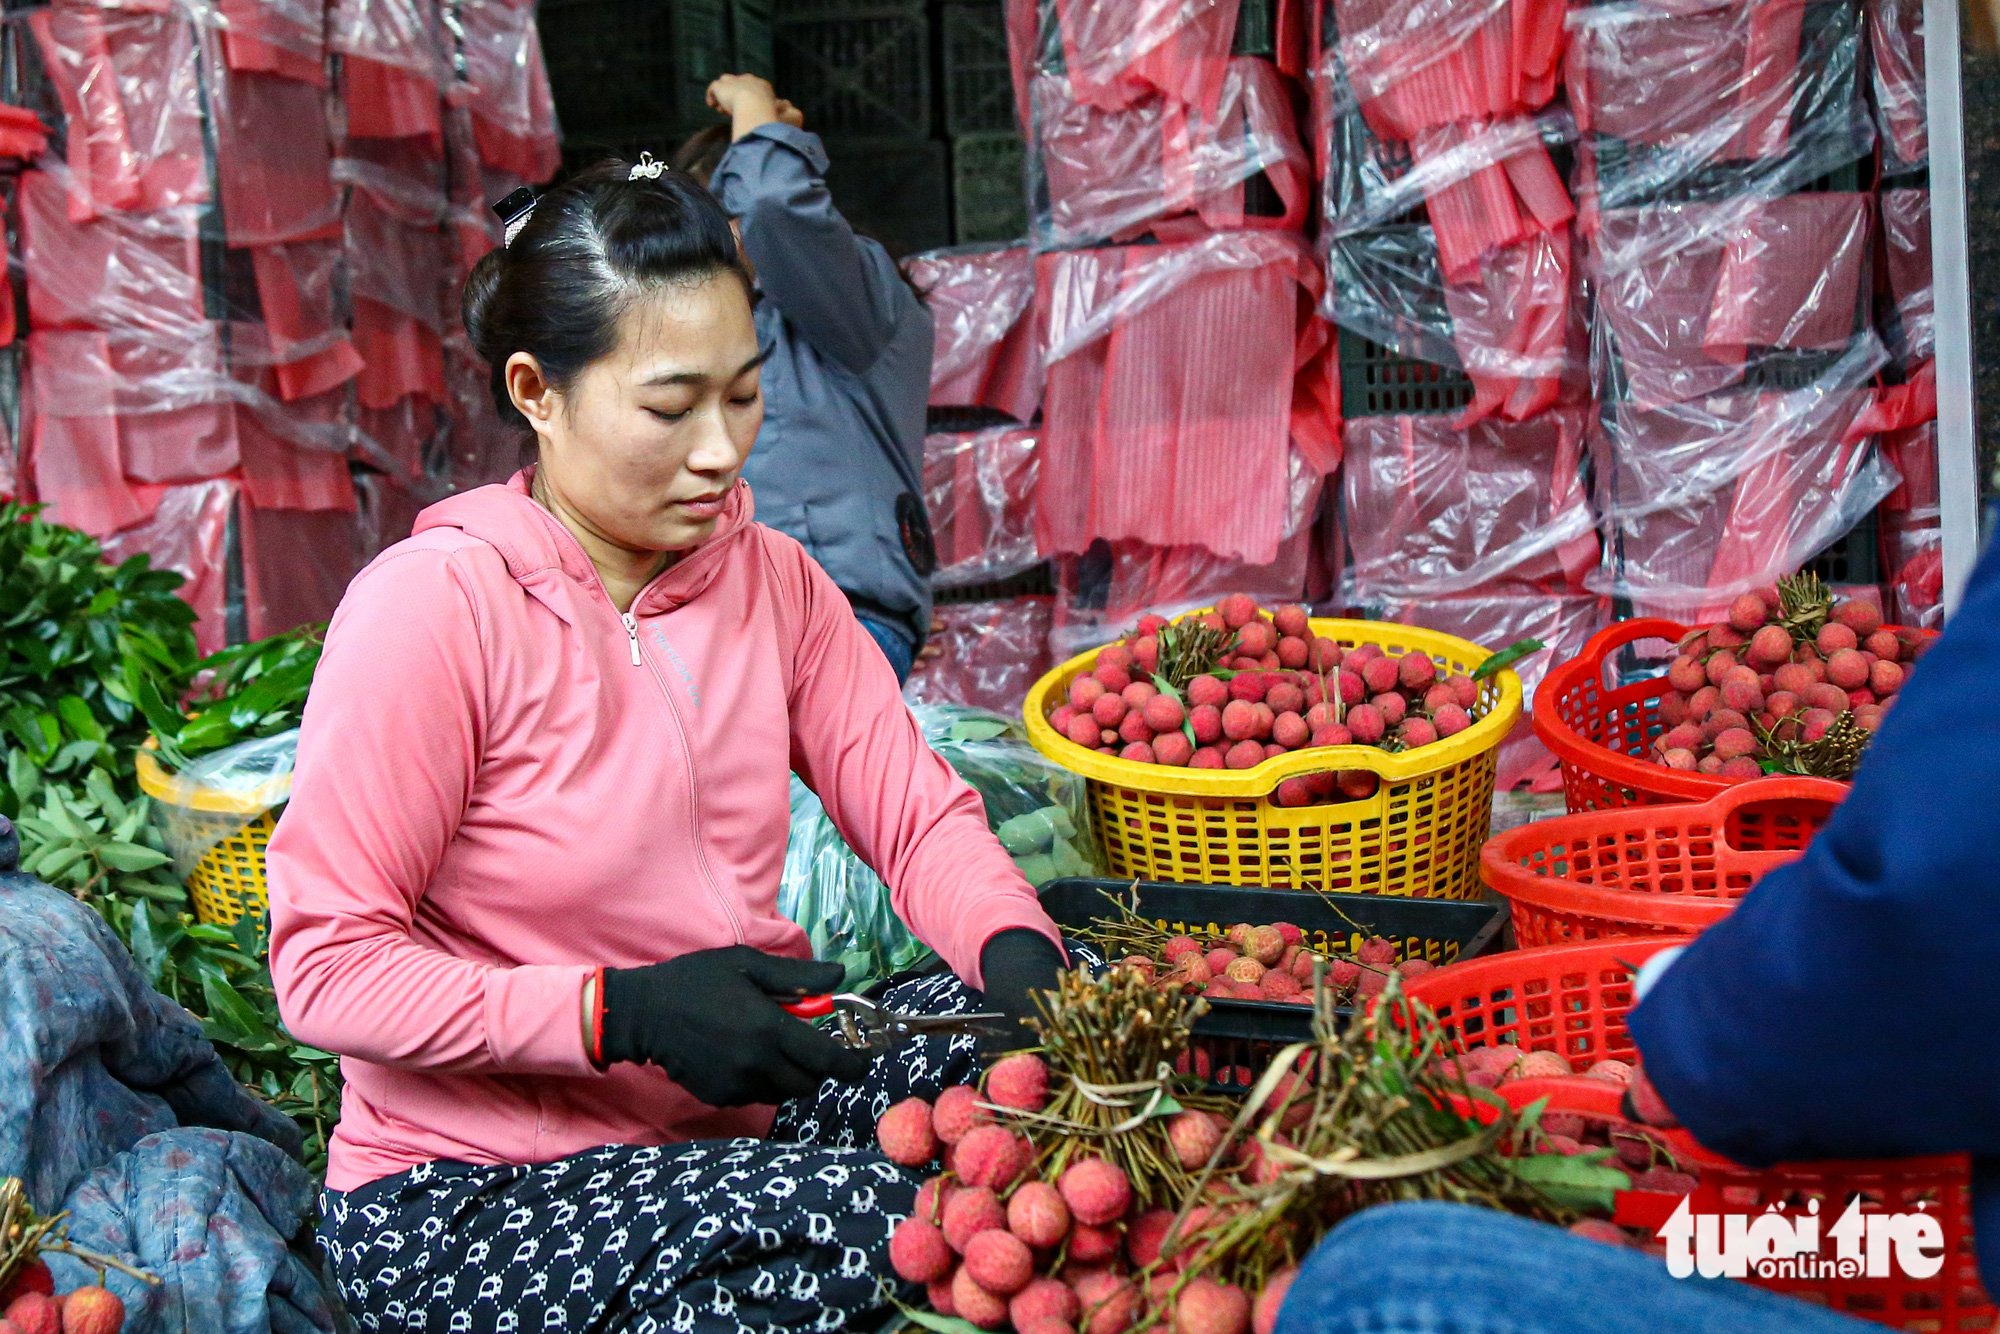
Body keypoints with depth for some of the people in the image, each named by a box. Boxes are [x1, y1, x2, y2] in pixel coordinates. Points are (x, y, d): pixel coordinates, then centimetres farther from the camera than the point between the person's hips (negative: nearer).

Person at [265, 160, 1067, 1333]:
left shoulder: (768, 576, 3)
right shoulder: (436, 604, -17)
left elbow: (920, 817, 3)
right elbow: (325, 964, -17)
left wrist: (1016, 950, -19)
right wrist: (621, 1012, -26)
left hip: (739, 1112, 7)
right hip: (471, 1199, -6)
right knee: (876, 1224, -30)